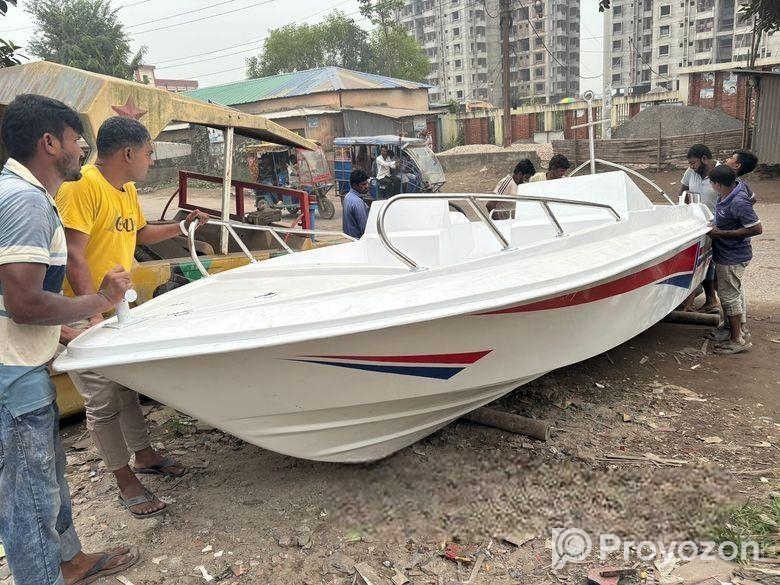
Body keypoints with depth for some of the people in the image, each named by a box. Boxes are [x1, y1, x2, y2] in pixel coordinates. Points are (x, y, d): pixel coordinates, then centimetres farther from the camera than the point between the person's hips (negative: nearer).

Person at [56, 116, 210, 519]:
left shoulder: (127, 189, 8)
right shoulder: (82, 186, -20)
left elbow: (140, 233, 25)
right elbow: (73, 256, -24)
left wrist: (182, 227, 13)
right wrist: (94, 316, -26)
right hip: (84, 314, -9)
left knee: (127, 386, 20)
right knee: (103, 402, 3)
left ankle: (144, 454, 37)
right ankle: (126, 482, 16)